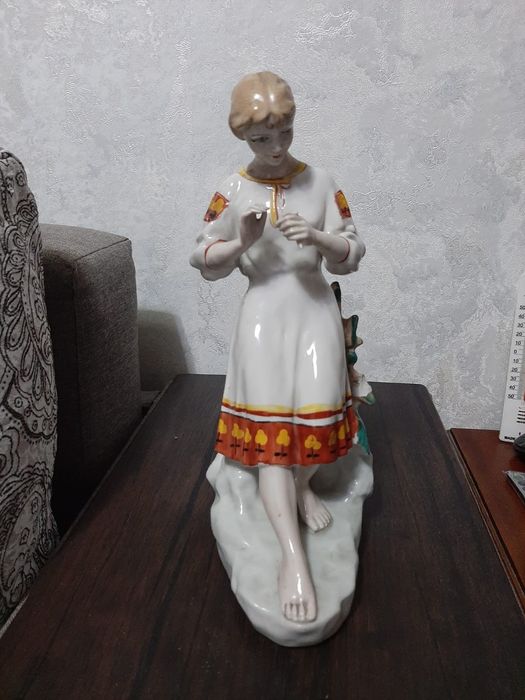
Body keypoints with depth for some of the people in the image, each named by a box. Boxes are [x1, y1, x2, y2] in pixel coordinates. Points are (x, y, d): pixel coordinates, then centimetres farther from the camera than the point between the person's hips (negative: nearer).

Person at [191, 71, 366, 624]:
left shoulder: (321, 182, 2)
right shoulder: (233, 191, 0)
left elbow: (351, 256, 1)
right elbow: (204, 262, 4)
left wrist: (317, 237, -19)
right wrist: (241, 241, -15)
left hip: (315, 308, 2)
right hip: (263, 313, -1)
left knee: (317, 409, -7)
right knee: (269, 426, -10)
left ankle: (304, 487, 27)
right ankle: (292, 555, -10)